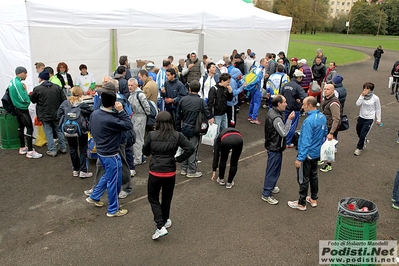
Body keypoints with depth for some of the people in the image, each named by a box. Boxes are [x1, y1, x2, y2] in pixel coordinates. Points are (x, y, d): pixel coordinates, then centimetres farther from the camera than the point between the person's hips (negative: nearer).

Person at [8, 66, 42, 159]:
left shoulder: (12, 81, 8)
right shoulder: (18, 84, -22)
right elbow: (23, 99, -24)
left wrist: (26, 95, 4)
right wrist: (25, 90, -8)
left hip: (17, 108, 10)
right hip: (22, 109, -10)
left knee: (21, 127, 17)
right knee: (29, 128, -8)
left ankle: (22, 148, 27)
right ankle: (30, 152, -8)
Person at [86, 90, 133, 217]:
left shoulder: (94, 113, -3)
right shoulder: (110, 120, -30)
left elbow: (92, 130, 10)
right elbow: (129, 126, -23)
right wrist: (121, 111, -22)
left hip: (101, 151, 9)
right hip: (111, 154, -9)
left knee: (107, 176, 29)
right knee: (114, 181, 7)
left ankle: (94, 197, 41)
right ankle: (113, 210, 22)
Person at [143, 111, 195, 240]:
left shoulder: (151, 135, -9)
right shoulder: (177, 136, -8)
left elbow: (145, 152, 2)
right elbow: (191, 148, -14)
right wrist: (179, 159, -4)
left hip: (154, 173, -1)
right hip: (170, 173, 2)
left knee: (153, 199, 14)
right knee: (166, 198, 22)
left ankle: (161, 227, 2)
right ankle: (165, 221, 42)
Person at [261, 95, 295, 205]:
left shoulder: (271, 111, 5)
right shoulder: (276, 118, -28)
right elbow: (284, 133, -25)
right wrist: (289, 119, -22)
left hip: (272, 145, 10)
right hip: (275, 148, -10)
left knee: (274, 170, 24)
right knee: (273, 171, 0)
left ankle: (270, 187, 40)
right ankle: (266, 194, 10)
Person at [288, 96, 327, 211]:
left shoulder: (309, 121, -28)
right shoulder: (323, 117, 0)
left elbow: (306, 141, -29)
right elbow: (325, 133, 13)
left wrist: (300, 158, -25)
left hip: (307, 154, -9)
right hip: (317, 153, 9)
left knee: (303, 179, 5)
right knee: (313, 176, 23)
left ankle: (301, 204, 19)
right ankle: (314, 199, 37)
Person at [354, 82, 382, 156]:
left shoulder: (375, 98, -12)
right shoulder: (362, 95, -4)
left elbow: (378, 109, -2)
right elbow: (358, 104, -17)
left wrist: (378, 119, 1)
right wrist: (362, 95, -24)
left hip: (369, 119, -4)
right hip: (361, 117, 4)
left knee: (363, 135, -5)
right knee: (358, 133, 19)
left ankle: (359, 148, 17)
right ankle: (364, 141, 50)